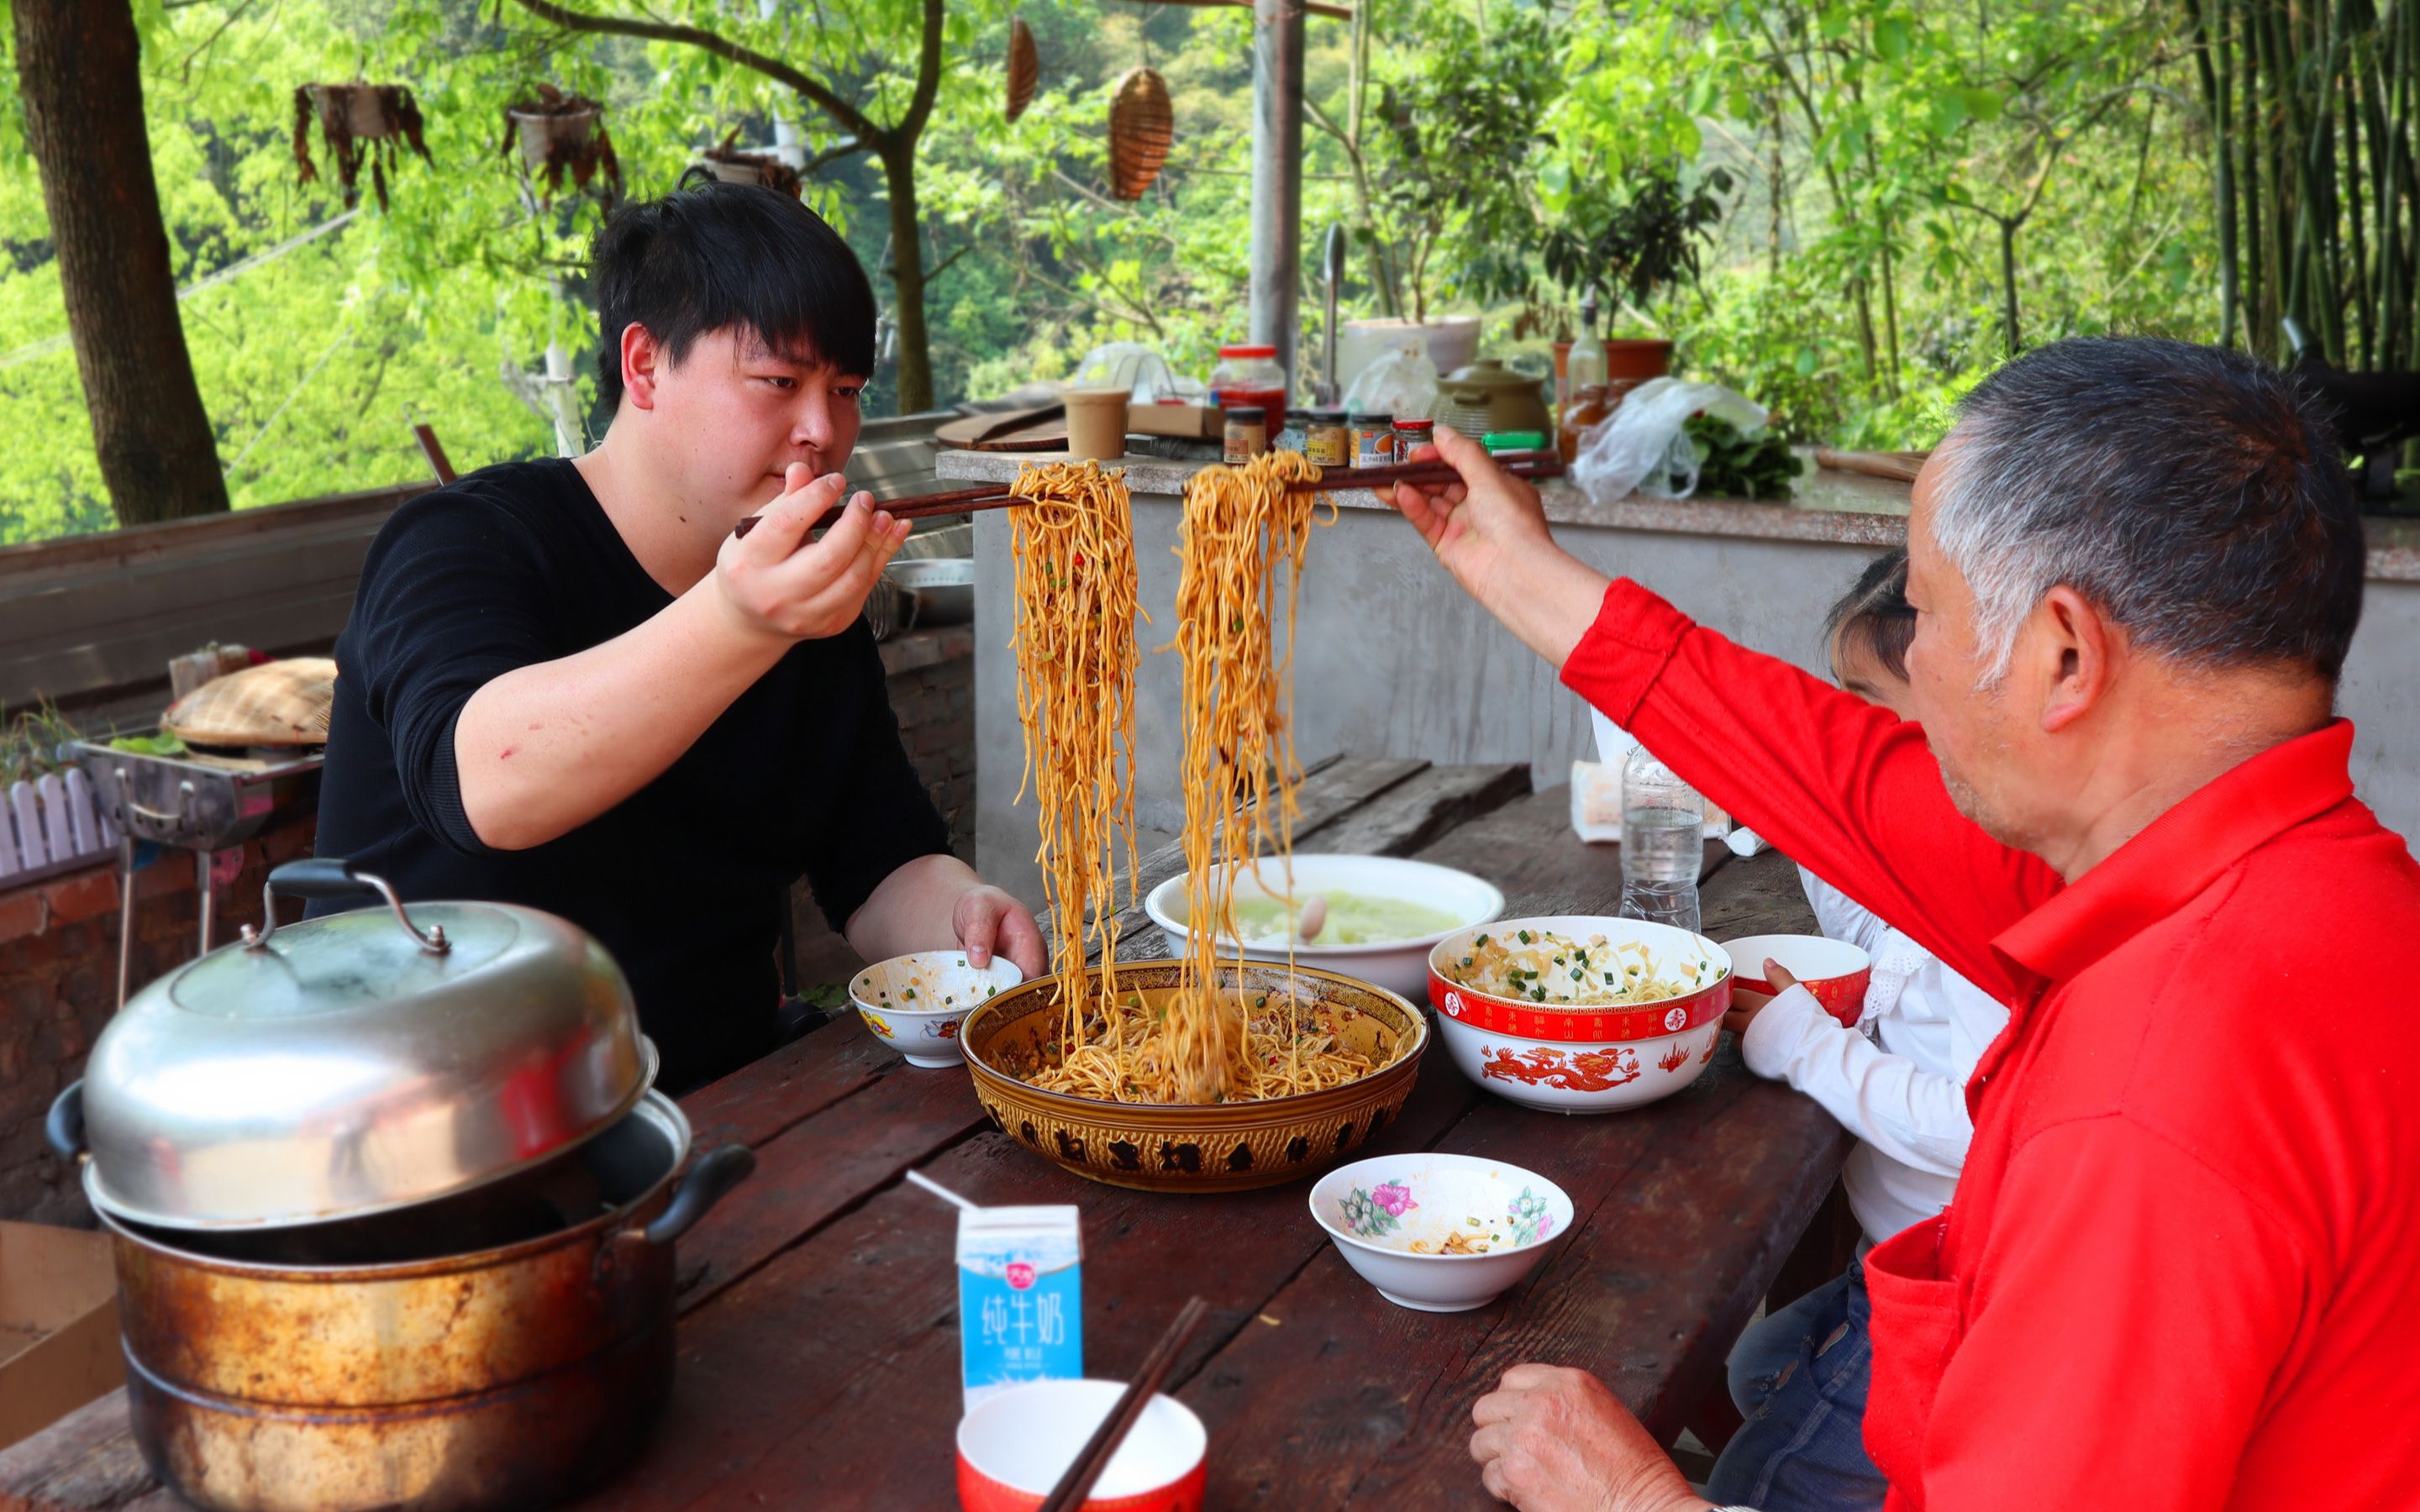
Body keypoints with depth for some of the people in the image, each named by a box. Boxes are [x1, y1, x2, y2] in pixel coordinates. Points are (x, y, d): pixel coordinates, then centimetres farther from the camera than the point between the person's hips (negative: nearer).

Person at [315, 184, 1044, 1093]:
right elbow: (484, 783, -32)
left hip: (722, 1102, 6)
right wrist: (736, 624, -47)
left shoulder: (808, 593, 9)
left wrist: (959, 913, -13)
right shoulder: (460, 547, -10)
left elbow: (881, 864, 11)